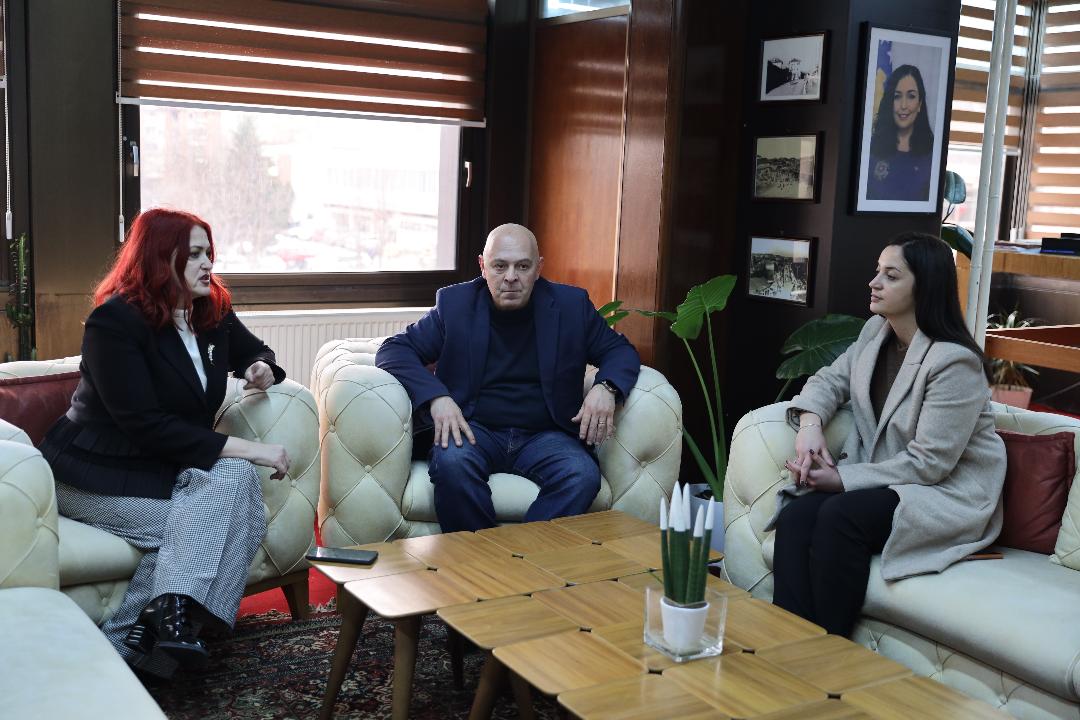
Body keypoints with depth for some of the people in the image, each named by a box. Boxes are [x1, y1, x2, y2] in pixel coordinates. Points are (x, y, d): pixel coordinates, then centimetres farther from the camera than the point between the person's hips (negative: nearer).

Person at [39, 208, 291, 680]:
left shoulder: (212, 313, 5)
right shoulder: (115, 320, -16)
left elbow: (255, 352, 25)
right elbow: (144, 424, -24)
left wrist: (262, 371, -2)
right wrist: (243, 449, -28)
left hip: (166, 465, 7)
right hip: (99, 471, -6)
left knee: (235, 479, -24)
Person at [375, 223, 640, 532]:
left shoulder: (571, 305, 5)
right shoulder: (455, 304, 3)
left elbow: (620, 350, 13)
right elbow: (393, 350, 0)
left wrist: (605, 387, -12)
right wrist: (436, 397, -19)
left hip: (543, 435, 1)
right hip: (473, 429, -1)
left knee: (582, 474, -30)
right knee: (451, 461, -35)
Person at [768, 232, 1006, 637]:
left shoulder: (954, 362, -20)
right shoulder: (876, 331, 6)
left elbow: (928, 463, -22)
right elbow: (831, 379, 12)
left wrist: (842, 479, -20)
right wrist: (810, 422, -12)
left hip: (948, 492, -7)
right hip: (883, 479, 7)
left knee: (839, 516, -33)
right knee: (796, 516, -22)